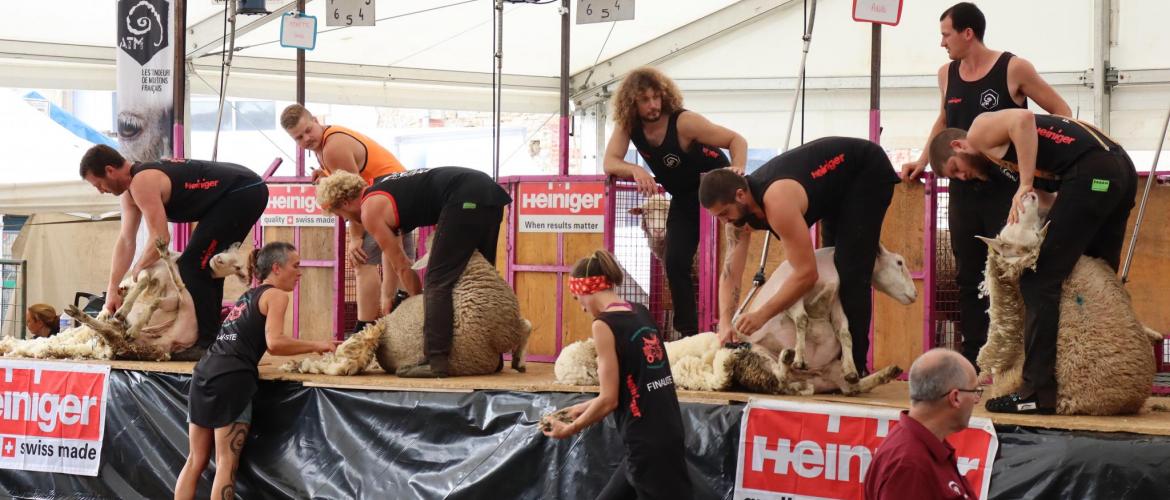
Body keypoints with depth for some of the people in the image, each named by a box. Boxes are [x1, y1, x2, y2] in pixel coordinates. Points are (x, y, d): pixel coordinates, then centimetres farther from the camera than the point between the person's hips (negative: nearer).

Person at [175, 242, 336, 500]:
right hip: (231, 378, -8)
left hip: (205, 371, 8)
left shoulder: (248, 296, 26)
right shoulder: (276, 295, 1)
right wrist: (317, 345, -3)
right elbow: (274, 343, -12)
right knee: (227, 463, -5)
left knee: (196, 460, 10)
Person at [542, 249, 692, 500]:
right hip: (667, 437, 9)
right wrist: (587, 408, 25)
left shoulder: (604, 324, -12)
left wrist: (570, 429, 3)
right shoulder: (641, 314, 11)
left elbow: (609, 400, -12)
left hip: (648, 447, -9)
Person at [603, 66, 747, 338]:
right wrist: (635, 170, -42)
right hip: (684, 199, 5)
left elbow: (736, 140, -23)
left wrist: (738, 168, -43)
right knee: (675, 262, -3)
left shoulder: (683, 122, -26)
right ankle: (687, 331, 2)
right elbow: (610, 163, -22)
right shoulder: (628, 125, -11)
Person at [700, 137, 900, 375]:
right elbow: (730, 273, -12)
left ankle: (853, 365, -14)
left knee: (850, 272, -16)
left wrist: (761, 315, -36)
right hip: (840, 182, 9)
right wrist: (724, 322, -27)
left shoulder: (777, 202, -38)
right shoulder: (739, 205, -12)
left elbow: (806, 274, -39)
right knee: (832, 266, 15)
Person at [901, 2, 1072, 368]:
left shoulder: (1014, 69, -9)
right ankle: (972, 360, 11)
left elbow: (1061, 112, -1)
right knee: (968, 277, 7)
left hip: (1007, 190, -5)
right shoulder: (947, 75, 7)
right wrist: (923, 161, 15)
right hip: (964, 190, 5)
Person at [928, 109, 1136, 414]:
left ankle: (1038, 392, -7)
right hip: (1122, 169, 10)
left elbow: (1023, 119, -12)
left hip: (1091, 170, -10)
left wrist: (1024, 186, -11)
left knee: (1039, 281, -5)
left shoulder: (980, 131, 7)